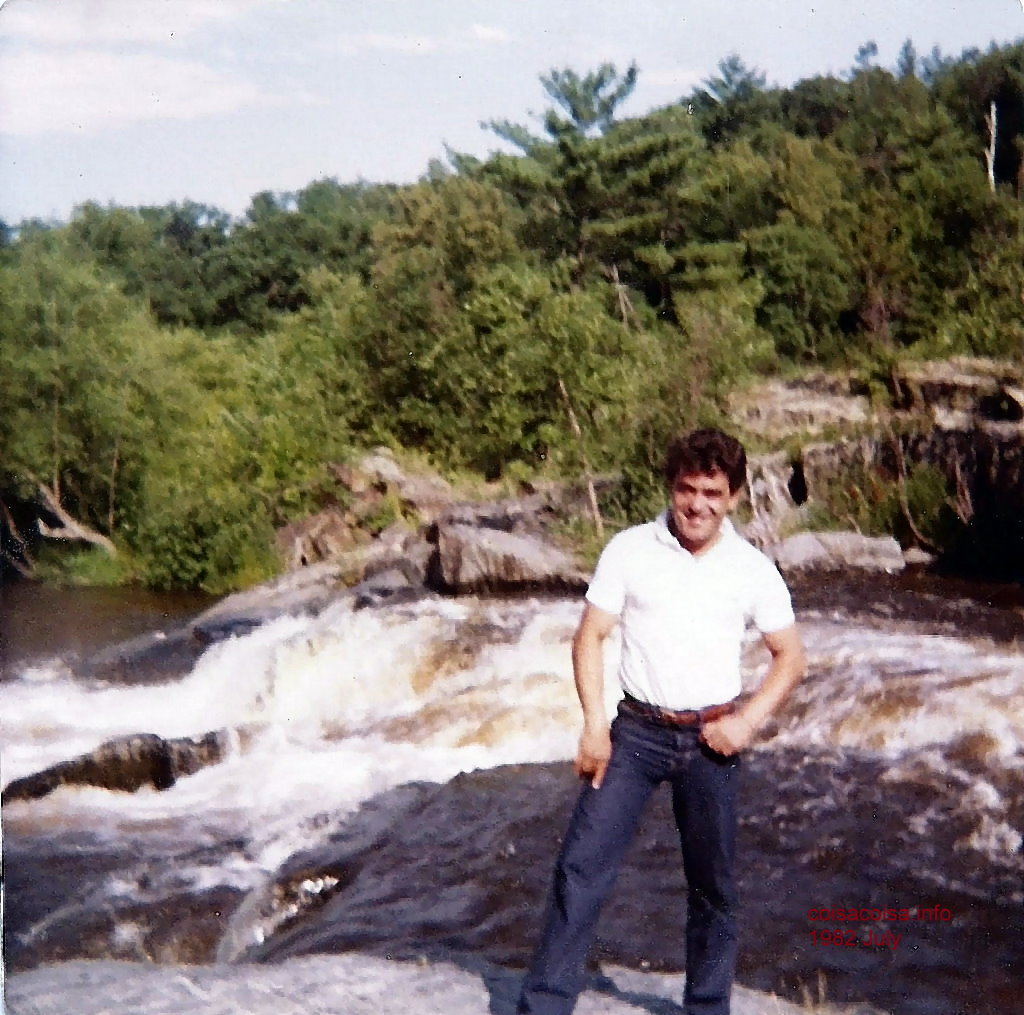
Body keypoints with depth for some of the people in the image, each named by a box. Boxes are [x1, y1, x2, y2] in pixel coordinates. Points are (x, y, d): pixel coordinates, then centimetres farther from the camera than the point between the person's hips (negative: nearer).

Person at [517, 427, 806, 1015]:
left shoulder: (753, 569, -1)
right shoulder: (630, 550, -4)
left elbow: (792, 658, 7)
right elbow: (591, 637, -1)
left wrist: (749, 720, -7)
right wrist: (595, 724, -10)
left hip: (710, 740, 1)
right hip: (637, 730, -1)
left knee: (713, 884, 9)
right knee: (583, 866, -5)